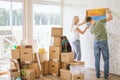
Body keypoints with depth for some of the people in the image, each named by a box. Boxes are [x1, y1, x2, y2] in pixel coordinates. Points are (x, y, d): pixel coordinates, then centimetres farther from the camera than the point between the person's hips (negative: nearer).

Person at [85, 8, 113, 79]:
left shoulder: (91, 28, 2)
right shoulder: (100, 21, -10)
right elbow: (110, 17, -7)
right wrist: (107, 11, 10)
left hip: (96, 42, 3)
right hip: (103, 42, -3)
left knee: (97, 59, 9)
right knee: (106, 60, 6)